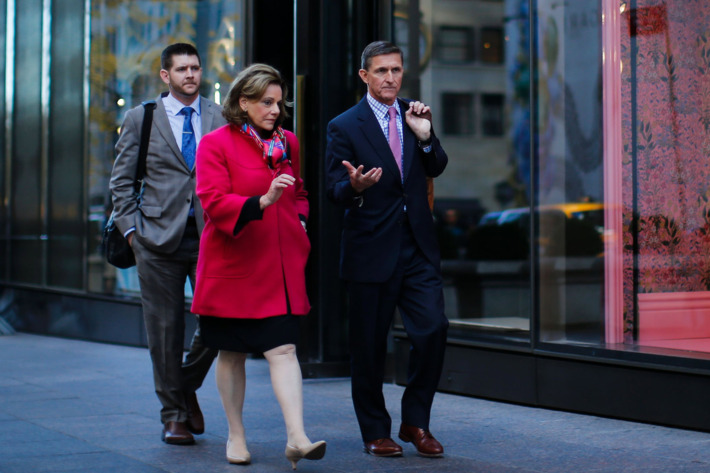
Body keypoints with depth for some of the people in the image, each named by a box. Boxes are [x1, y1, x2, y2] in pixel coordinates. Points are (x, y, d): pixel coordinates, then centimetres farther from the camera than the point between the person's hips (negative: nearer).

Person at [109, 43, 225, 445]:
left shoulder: (221, 118, 8)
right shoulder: (140, 118, 6)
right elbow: (122, 180, 7)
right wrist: (131, 229, -2)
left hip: (211, 236, 1)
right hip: (160, 238, -1)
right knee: (165, 328, 2)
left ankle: (188, 386, 24)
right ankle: (174, 415, 14)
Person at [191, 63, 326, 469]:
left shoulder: (288, 143, 12)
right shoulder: (216, 144, -5)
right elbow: (214, 202, -15)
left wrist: (300, 219, 8)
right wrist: (262, 202, -28)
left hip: (280, 267, 3)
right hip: (232, 268, -3)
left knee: (283, 349, -8)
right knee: (232, 353, 8)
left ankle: (297, 438, -16)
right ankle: (236, 436, 21)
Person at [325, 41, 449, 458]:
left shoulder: (415, 116, 10)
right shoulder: (344, 127, -3)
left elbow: (437, 169, 6)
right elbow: (334, 190, -5)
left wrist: (425, 136, -11)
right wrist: (355, 187, -27)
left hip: (419, 248, 3)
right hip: (372, 250, -3)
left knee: (433, 330, -6)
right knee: (369, 346, 4)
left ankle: (415, 421, 13)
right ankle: (376, 432, 19)